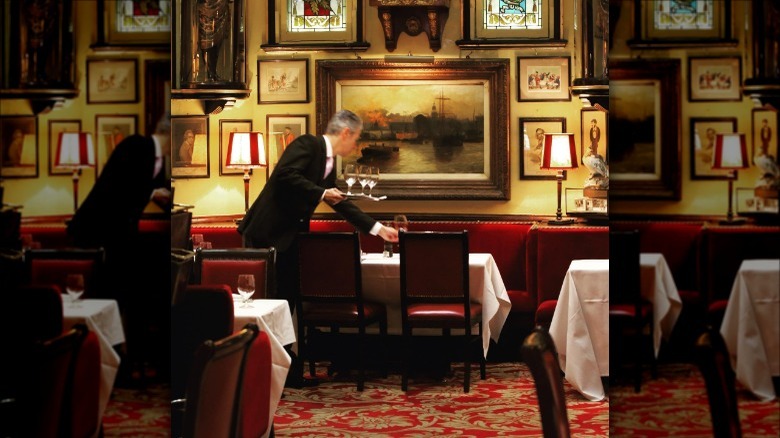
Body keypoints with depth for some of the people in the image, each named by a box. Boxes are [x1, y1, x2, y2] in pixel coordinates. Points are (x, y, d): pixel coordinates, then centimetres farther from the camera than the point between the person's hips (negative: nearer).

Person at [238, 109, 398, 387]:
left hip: (289, 239, 9)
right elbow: (285, 175, -25)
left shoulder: (328, 163, 17)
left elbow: (341, 204, 24)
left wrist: (379, 229, 25)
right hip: (267, 234, -9)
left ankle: (289, 373, 14)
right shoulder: (307, 145, -9)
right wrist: (321, 193, -20)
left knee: (287, 302, 9)